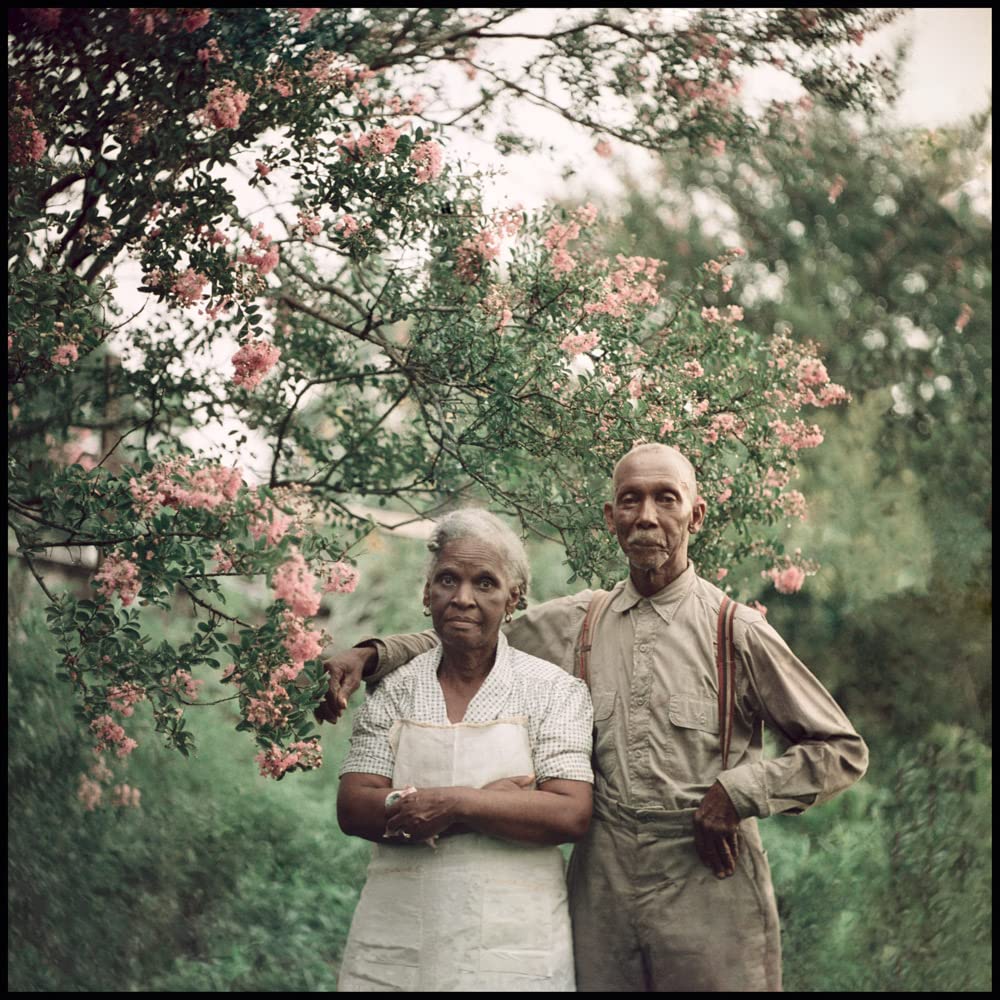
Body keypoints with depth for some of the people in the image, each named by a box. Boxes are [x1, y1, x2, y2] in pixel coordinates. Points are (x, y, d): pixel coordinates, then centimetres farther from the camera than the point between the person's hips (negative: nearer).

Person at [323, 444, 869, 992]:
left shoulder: (736, 631, -2)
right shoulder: (573, 624, 8)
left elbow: (844, 750, 2)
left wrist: (737, 791, -10)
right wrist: (372, 653, 4)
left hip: (708, 885, -3)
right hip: (603, 890, 3)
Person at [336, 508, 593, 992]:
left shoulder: (553, 689, 0)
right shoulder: (396, 689, 5)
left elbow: (571, 815, -11)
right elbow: (353, 810, -5)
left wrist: (453, 804, -17)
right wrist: (489, 802, -15)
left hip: (513, 941, -2)